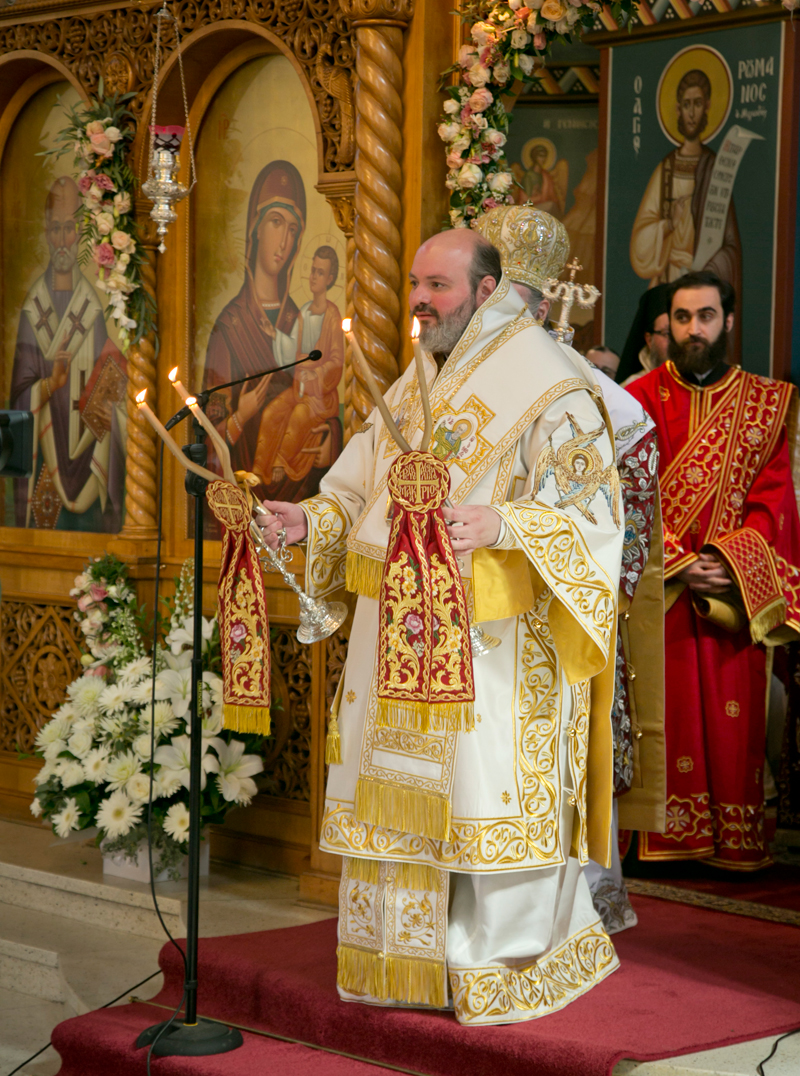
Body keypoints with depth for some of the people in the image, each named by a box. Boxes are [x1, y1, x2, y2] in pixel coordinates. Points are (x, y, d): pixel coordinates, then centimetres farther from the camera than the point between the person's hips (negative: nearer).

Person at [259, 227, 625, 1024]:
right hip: (402, 631, 7)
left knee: (487, 792, -5)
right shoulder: (410, 389, 15)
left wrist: (502, 524, -30)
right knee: (401, 784, 9)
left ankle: (509, 968, 7)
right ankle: (408, 958, 19)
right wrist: (310, 520, -5)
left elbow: (590, 511, -14)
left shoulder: (545, 389, -8)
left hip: (489, 635, -7)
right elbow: (360, 495, 15)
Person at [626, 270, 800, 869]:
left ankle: (735, 839, 8)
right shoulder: (641, 400, 4)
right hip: (658, 588, -1)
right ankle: (669, 836, 4)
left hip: (737, 590, 1)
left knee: (733, 718, 1)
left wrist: (731, 563, -14)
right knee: (666, 708, -2)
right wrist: (680, 564, -14)